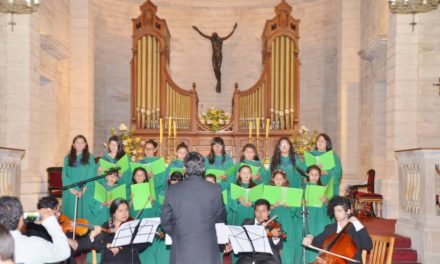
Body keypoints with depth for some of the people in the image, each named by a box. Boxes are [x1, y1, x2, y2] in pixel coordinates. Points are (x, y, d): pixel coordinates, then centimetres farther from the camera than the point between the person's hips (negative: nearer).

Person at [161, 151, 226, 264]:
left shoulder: (172, 190, -6)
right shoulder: (215, 189, -7)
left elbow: (165, 221, 2)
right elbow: (221, 219, 5)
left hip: (181, 251, 0)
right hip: (207, 252, 0)